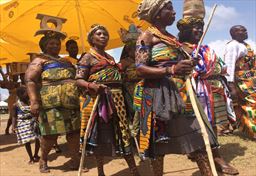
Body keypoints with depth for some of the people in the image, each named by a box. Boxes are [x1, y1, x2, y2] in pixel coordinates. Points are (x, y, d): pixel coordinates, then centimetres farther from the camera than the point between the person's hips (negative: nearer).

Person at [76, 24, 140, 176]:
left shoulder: (110, 57, 21)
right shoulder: (88, 57, 2)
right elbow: (79, 80, -8)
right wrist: (92, 85, -24)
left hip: (116, 98, 6)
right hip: (99, 98, -5)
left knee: (123, 131, 4)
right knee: (102, 134, -1)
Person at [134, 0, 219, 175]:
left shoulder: (171, 37, 20)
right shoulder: (147, 35, -3)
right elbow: (140, 68, -15)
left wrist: (187, 66, 9)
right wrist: (171, 70, -27)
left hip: (181, 93, 7)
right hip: (159, 94, -7)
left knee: (198, 136, 1)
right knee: (159, 141, 1)